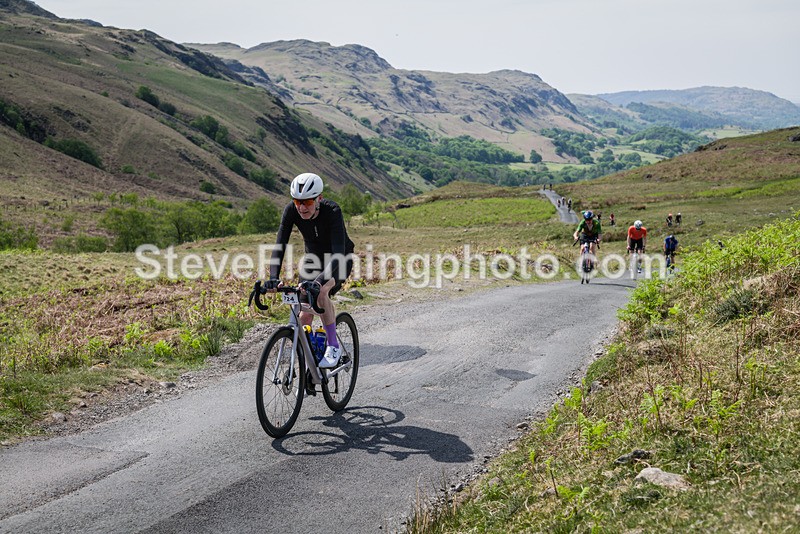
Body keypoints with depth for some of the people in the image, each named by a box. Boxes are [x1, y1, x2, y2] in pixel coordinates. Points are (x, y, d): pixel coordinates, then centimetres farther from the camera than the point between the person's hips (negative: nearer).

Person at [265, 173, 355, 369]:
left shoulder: (332, 211, -34)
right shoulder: (291, 210, -23)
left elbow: (338, 253, -43)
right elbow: (280, 245, -27)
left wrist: (320, 280, -57)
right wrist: (273, 277, -43)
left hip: (338, 260, -4)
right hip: (313, 259, 4)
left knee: (321, 292, -33)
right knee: (305, 316, -6)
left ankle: (333, 346, -16)